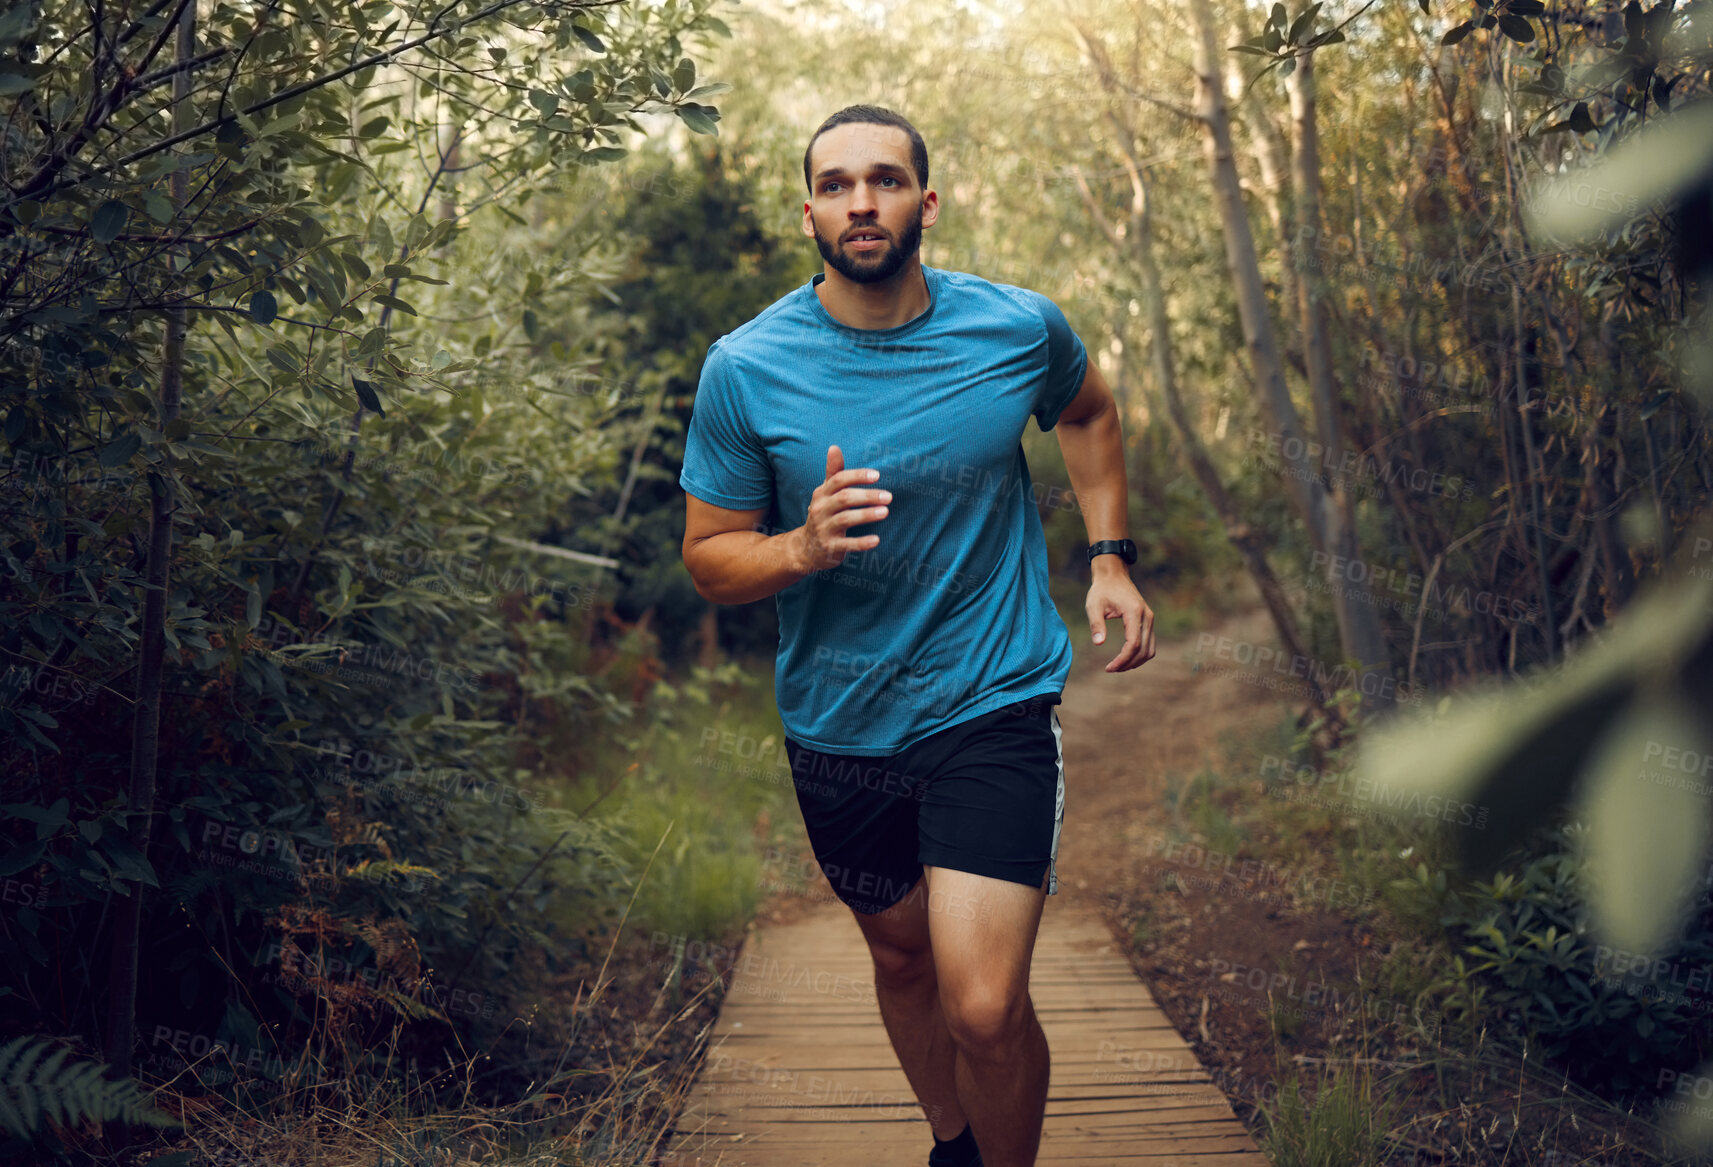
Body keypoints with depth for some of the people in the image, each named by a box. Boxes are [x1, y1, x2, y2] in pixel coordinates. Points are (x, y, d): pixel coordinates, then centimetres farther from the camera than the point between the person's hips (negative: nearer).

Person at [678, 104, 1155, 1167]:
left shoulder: (1021, 328, -7)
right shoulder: (745, 368, -10)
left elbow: (1090, 410, 17)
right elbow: (710, 557, -3)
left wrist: (1111, 559, 7)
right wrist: (803, 547, -24)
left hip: (994, 709, -2)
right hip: (839, 728, 2)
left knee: (984, 1006, -13)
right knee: (903, 959, 21)